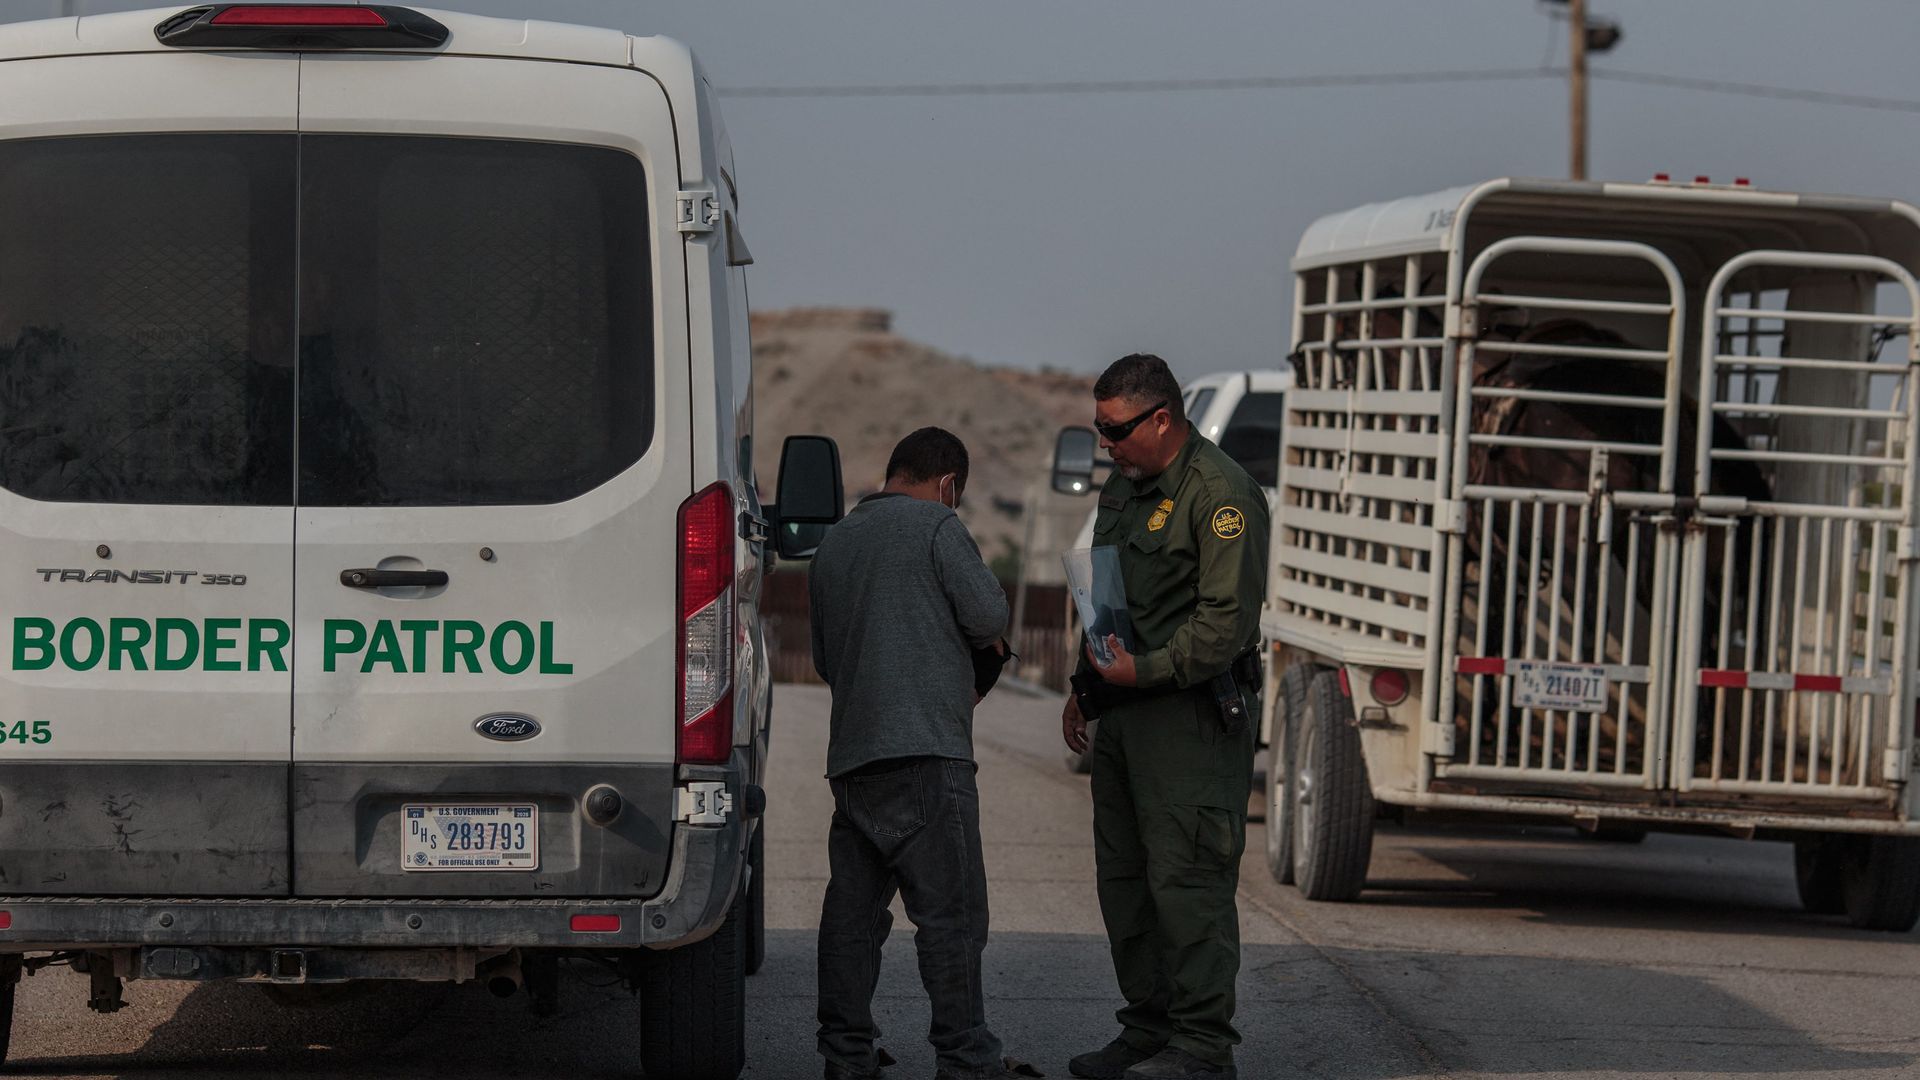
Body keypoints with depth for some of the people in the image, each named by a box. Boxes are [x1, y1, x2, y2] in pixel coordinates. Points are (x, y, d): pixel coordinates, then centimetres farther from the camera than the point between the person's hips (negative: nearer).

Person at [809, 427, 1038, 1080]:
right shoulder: (935, 526, -2)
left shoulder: (833, 543, 20)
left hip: (850, 752, 7)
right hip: (924, 747, -7)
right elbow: (989, 615, -7)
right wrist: (987, 643, 14)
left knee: (853, 904, 10)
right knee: (950, 907, -6)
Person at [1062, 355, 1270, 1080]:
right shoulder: (1123, 489, 17)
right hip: (1124, 716, 9)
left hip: (1193, 713, -9)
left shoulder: (1222, 494, -12)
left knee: (1186, 877, -10)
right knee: (1124, 877, 10)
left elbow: (1228, 619, -18)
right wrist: (1086, 686, 22)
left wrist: (1144, 672, -19)